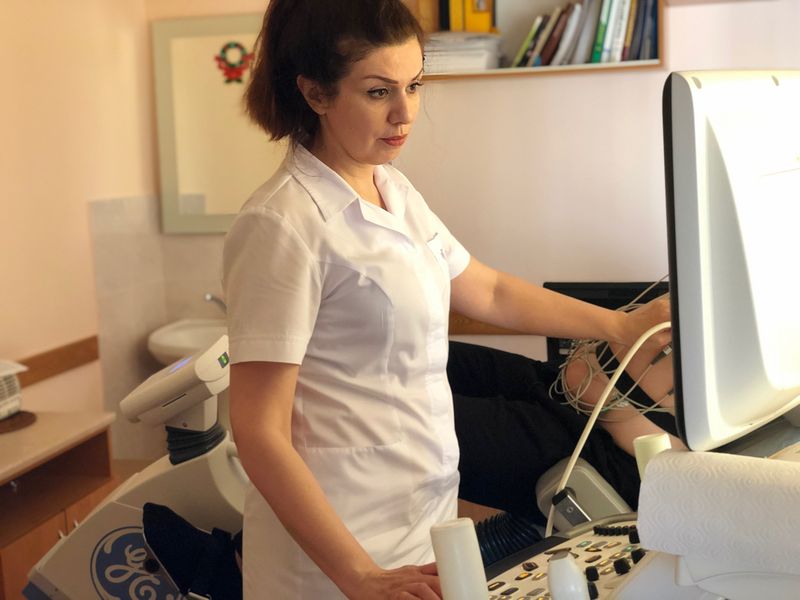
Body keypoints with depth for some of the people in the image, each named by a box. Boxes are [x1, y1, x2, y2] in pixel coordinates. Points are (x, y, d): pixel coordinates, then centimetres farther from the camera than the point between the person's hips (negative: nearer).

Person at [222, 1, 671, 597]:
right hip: (343, 545, -8)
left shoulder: (394, 191, 6)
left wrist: (623, 325, 20)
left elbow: (488, 291, 21)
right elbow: (260, 432, -21)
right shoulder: (282, 224, -20)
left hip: (423, 516, 8)